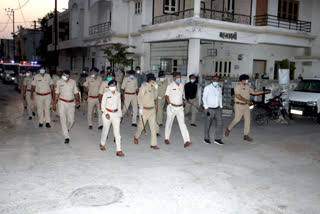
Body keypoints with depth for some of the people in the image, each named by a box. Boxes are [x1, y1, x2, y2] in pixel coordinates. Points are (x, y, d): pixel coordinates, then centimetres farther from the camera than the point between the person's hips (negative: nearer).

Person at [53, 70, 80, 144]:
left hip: (71, 103, 2)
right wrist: (54, 103, 5)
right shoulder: (59, 82, -1)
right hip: (62, 102, -2)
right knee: (63, 119, -7)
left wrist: (77, 100, -8)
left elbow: (76, 92, 8)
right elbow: (57, 94, 6)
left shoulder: (73, 82, 3)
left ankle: (66, 129, 37)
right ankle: (66, 137, -4)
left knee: (71, 120, 3)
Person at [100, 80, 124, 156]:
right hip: (107, 114, -2)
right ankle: (102, 144, 42)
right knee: (105, 130, 12)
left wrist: (120, 115, 15)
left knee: (117, 132, -6)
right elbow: (103, 105, -5)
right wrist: (106, 113, -19)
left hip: (116, 114, 2)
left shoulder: (118, 94, 6)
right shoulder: (106, 94, -5)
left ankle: (119, 150, -8)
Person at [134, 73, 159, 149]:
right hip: (145, 110, -6)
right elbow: (140, 97, -14)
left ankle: (153, 144, 4)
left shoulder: (152, 87, 10)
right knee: (141, 125, 8)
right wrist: (141, 108, -18)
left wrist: (155, 89, 5)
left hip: (152, 109, 6)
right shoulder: (144, 86, -11)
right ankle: (136, 137, 38)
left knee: (153, 127, 1)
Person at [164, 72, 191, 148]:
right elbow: (167, 96, -5)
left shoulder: (182, 85, 8)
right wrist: (169, 104, -13)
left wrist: (182, 104, 12)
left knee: (182, 123, -6)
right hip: (172, 107, -3)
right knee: (169, 123, 10)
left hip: (180, 107, 3)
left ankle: (186, 141, -13)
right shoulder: (170, 85, -6)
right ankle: (166, 138, 28)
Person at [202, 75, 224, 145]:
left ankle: (218, 139, 0)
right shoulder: (207, 88, -5)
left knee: (219, 123, -6)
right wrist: (206, 107, -12)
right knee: (208, 124, 3)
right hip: (210, 109, -4)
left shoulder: (219, 89, 11)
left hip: (217, 109, 5)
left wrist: (221, 107, 15)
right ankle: (206, 138, 18)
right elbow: (204, 98, -5)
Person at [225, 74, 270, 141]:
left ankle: (246, 135, 5)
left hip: (246, 105, 7)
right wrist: (246, 101, -23)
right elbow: (237, 96, -20)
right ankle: (228, 129, 17)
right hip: (239, 105, -7)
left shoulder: (247, 86, 12)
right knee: (237, 119, -8)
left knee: (248, 119, 0)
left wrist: (264, 92, 10)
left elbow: (254, 92, 17)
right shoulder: (238, 85, -10)